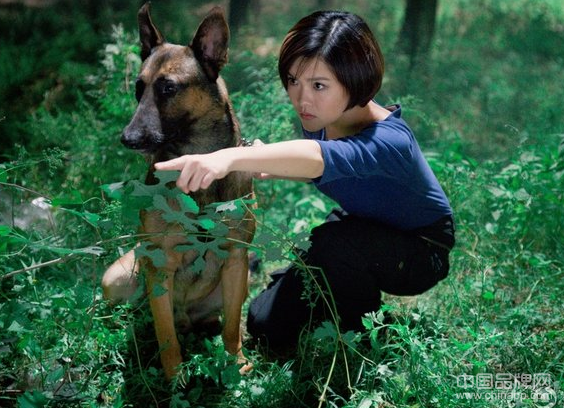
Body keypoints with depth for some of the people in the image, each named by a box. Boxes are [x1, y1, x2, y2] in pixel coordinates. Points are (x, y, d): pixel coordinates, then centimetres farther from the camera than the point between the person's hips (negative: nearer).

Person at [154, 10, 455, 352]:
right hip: (361, 228, 7)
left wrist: (231, 157, -76)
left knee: (335, 241, -38)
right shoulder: (321, 119, -15)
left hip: (421, 253, -7)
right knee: (267, 324, 2)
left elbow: (319, 158, -60)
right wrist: (270, 167, -17)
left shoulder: (389, 140, -38)